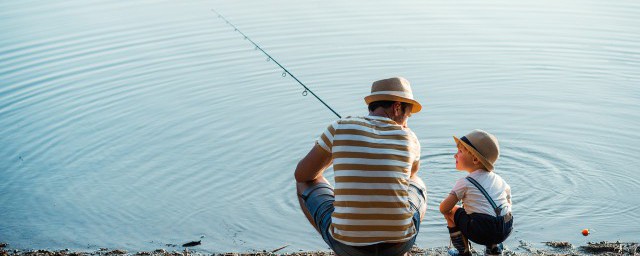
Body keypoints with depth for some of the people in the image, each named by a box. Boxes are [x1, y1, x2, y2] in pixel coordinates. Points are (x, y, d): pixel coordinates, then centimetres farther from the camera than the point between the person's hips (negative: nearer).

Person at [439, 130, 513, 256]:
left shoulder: (464, 183, -2)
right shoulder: (497, 178, 15)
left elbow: (443, 208, -1)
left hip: (481, 232, -6)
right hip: (507, 229, 7)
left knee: (451, 212, 12)